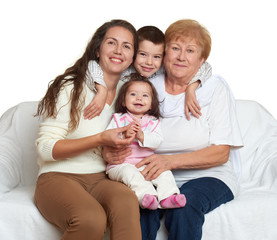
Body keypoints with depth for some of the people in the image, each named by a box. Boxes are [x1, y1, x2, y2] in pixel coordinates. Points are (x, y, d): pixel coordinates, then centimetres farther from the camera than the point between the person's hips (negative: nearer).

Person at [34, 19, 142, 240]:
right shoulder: (71, 88, -5)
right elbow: (45, 148, -9)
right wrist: (100, 139, -18)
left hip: (101, 180, 4)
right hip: (59, 178, -4)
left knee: (126, 199, -33)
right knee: (91, 218, -36)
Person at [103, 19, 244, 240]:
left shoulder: (215, 87, 0)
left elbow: (221, 153, -8)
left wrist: (171, 160, -23)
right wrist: (109, 151, -13)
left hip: (208, 176, -1)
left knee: (185, 203, -33)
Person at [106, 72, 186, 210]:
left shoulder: (153, 122, 13)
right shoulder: (118, 119, 9)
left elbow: (157, 141, -4)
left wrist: (141, 136, -22)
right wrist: (125, 135, -22)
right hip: (121, 164, -3)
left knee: (164, 172, -17)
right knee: (129, 172, -33)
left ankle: (167, 196, -29)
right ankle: (147, 196, -46)